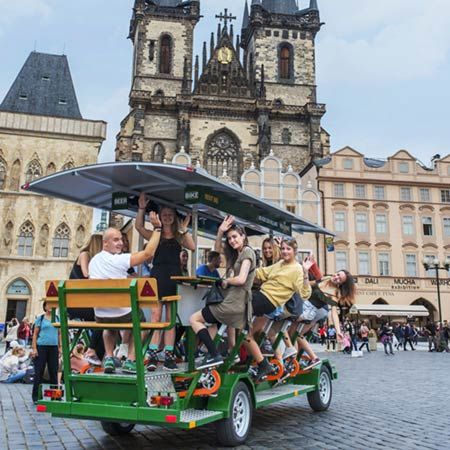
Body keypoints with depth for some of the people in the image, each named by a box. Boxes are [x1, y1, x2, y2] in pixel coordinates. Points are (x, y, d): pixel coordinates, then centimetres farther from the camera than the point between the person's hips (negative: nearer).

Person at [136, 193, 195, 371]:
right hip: (157, 277, -1)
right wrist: (142, 208, -10)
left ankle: (168, 356, 6)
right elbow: (138, 226, -4)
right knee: (155, 316, -8)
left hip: (174, 278, 1)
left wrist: (184, 230, -5)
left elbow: (192, 247, -4)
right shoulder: (155, 234, 12)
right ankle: (152, 355, -7)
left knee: (171, 318, 3)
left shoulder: (179, 237, 14)